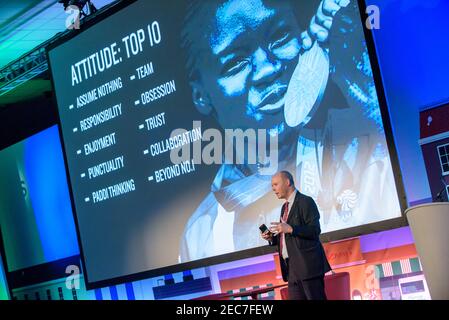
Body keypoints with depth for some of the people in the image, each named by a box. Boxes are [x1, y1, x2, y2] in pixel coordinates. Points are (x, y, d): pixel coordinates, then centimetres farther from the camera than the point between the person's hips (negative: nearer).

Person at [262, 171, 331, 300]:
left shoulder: (305, 202, -6)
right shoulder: (285, 207, 21)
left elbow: (315, 230, -15)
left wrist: (290, 229, -24)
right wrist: (272, 238, 7)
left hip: (308, 264, -8)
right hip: (292, 269, 8)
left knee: (315, 298, -7)